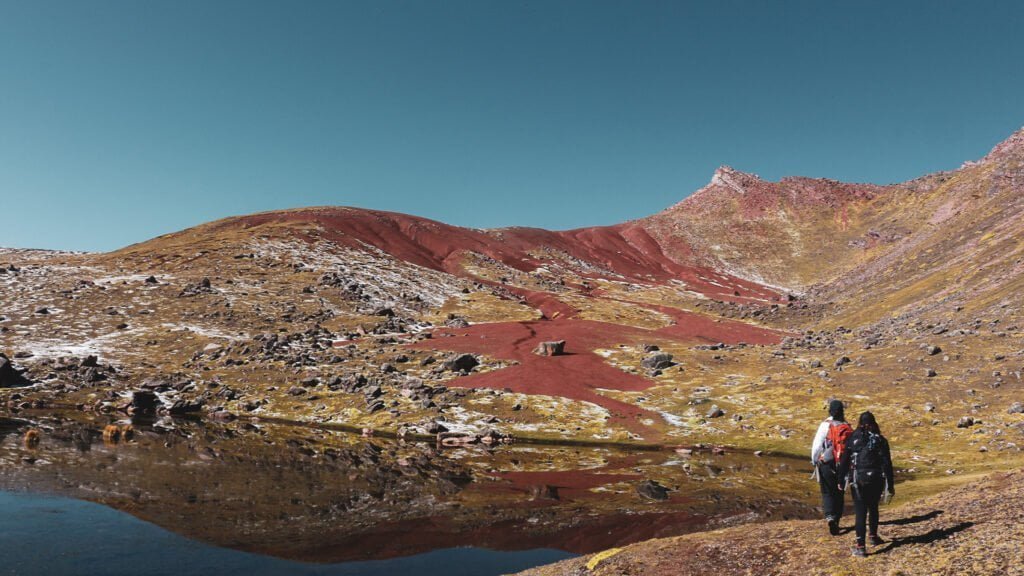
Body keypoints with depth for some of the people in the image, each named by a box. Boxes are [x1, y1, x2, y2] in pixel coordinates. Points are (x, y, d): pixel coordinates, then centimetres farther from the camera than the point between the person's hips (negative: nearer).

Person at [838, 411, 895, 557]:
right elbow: (887, 464, -3)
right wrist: (890, 485, 3)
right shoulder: (880, 440, -3)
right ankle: (873, 537, 39)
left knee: (861, 512, 0)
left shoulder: (852, 439, -2)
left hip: (857, 480, -1)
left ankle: (860, 547, -4)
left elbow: (844, 461, 0)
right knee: (873, 508, 23)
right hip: (876, 480, 1)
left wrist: (841, 481, 10)